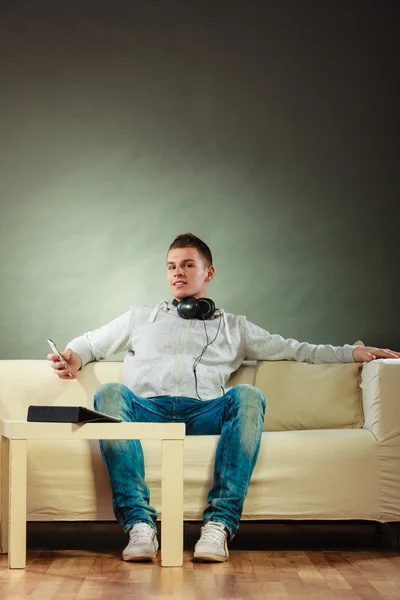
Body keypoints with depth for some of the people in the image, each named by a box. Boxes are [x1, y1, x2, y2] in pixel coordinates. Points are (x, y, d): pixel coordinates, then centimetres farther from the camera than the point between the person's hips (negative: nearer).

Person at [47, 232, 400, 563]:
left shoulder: (234, 327, 30)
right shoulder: (140, 317, 32)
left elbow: (294, 349, 27)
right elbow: (91, 342, 33)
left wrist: (353, 353, 16)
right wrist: (74, 357, 8)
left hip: (206, 414, 0)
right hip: (146, 410, 0)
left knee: (248, 396, -32)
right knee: (109, 394, -33)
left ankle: (220, 522, -40)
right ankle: (140, 523, -43)